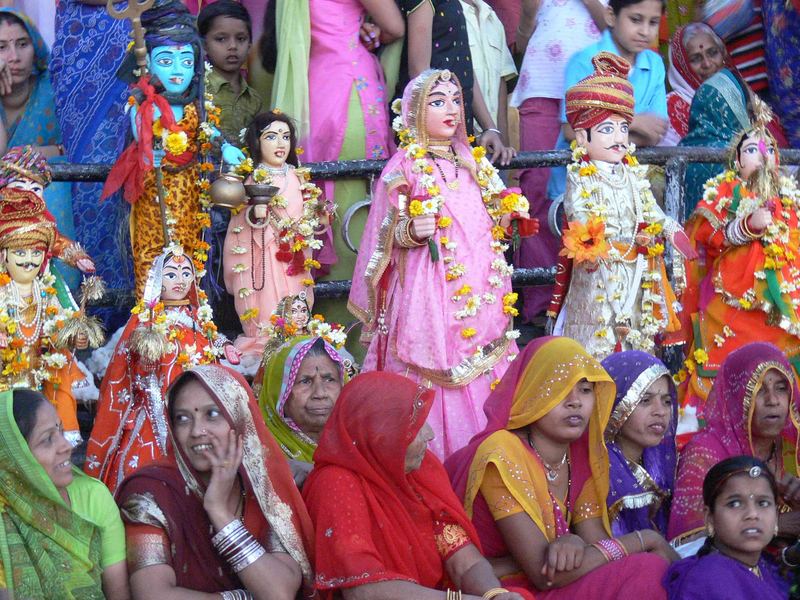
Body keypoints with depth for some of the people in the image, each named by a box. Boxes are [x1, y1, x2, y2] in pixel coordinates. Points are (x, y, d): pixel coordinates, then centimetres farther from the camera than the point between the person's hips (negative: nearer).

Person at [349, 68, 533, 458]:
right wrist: (412, 231, -22)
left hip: (480, 287, 6)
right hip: (431, 290, -6)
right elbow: (389, 234, -3)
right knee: (436, 371, -9)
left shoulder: (472, 163, 15)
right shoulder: (406, 166, -2)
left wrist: (507, 213, 7)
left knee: (485, 373, 5)